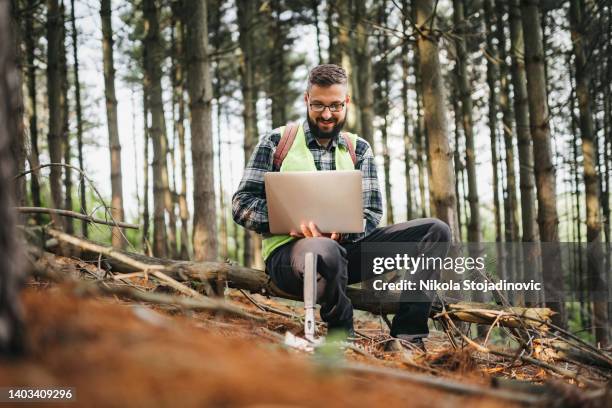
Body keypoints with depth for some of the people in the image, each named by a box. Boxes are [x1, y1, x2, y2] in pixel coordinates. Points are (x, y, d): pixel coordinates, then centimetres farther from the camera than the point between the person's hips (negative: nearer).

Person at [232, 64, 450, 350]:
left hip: (345, 245, 5)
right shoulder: (276, 142, 7)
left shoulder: (358, 150, 16)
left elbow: (372, 215, 9)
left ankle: (407, 338, -19)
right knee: (326, 252, -43)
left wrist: (341, 230, -15)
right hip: (288, 248, -4)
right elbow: (241, 204, 1)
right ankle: (344, 338, -16)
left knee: (436, 231, -11)